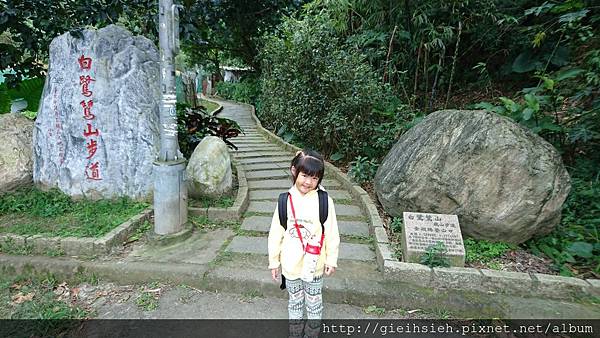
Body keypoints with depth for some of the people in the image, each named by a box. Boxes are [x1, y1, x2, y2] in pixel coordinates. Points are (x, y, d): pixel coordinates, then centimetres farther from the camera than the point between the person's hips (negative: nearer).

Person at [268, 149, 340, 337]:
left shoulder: (324, 201, -15)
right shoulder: (285, 200, -12)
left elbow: (332, 233, -6)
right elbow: (275, 233, -3)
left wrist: (332, 260, -1)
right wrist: (274, 261, 2)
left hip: (314, 264, -1)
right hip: (290, 264, 2)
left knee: (314, 303, 20)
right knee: (295, 301, 24)